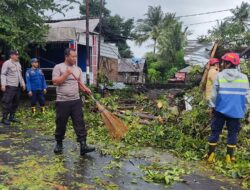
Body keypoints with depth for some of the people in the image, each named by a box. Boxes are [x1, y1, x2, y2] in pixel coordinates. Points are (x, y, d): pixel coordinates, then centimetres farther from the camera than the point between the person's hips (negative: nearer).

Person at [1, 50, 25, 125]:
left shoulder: (18, 64, 17)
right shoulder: (7, 63, -5)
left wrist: (23, 84, 20)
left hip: (17, 86, 8)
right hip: (10, 86, -8)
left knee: (15, 102, 11)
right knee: (7, 102, -7)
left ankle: (12, 117, 20)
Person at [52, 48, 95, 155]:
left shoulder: (78, 69, 11)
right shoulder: (58, 67, -3)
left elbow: (80, 84, 10)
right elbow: (55, 82, -13)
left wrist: (85, 89, -12)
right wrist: (67, 73, -16)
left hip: (76, 101, 4)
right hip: (62, 102, -3)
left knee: (80, 123, -2)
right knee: (61, 124, 7)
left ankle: (83, 146, 0)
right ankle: (59, 144, 27)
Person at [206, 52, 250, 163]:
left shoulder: (219, 76, -7)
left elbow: (214, 93, -4)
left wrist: (212, 106, 8)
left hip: (220, 109, -1)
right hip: (236, 111, 1)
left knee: (215, 131, 9)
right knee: (233, 133, 11)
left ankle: (210, 155, 14)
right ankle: (229, 156, 16)